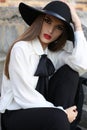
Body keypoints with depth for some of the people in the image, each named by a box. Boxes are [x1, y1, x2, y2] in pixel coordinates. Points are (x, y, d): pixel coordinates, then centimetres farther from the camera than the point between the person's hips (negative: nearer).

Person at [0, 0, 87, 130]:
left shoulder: (56, 50, 1)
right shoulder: (21, 49, -17)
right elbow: (25, 97, -20)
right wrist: (61, 114, -17)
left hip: (41, 108, 7)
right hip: (15, 114, -6)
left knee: (69, 71, -13)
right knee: (58, 117, -36)